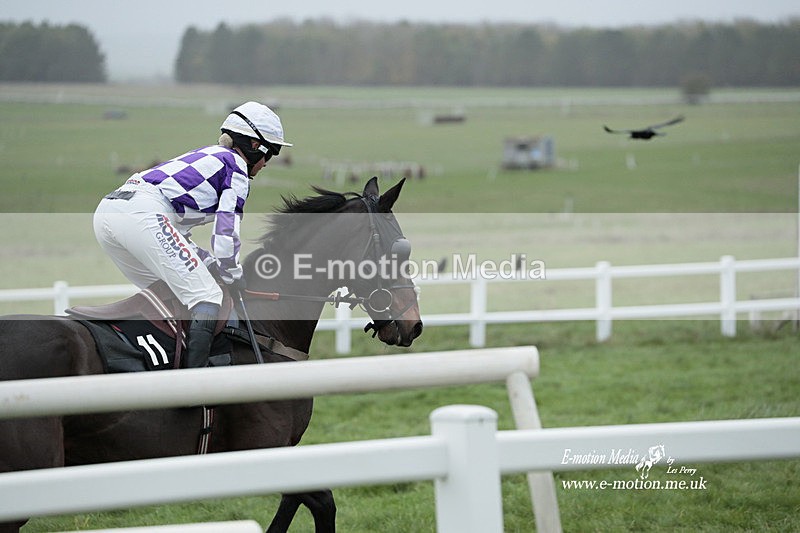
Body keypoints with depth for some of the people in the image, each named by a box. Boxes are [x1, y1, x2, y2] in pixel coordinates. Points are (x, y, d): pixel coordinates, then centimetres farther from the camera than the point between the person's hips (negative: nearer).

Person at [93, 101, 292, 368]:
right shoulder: (237, 168, 8)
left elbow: (178, 229, 32)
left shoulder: (206, 156, 34)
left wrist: (212, 265, 27)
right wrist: (234, 278, 13)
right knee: (206, 296, -9)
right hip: (142, 213, -9)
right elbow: (226, 234, -1)